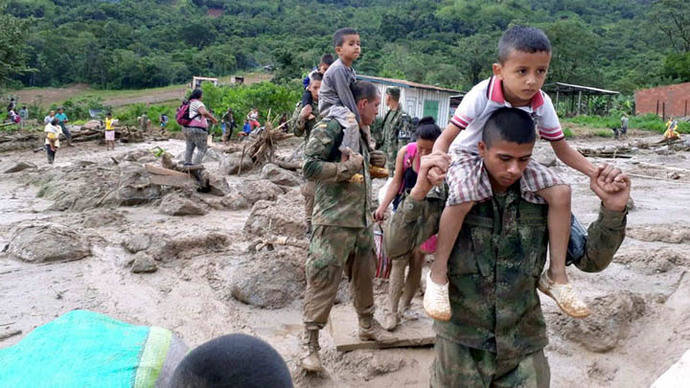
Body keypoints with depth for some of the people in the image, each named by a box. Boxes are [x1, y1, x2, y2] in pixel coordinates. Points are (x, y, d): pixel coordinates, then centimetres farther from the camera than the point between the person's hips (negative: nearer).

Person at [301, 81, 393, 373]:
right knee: (323, 281, -5)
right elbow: (309, 167, -18)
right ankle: (310, 342, 7)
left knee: (364, 274, 19)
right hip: (334, 220, -9)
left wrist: (373, 162, 11)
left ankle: (367, 325, 38)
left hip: (362, 219, 9)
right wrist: (348, 167, -18)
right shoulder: (329, 128, -11)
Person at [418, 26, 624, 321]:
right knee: (462, 198, -36)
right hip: (469, 156, -4)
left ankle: (556, 275, -2)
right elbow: (447, 136, -27)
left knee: (560, 191, -15)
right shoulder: (481, 95, -28)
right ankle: (438, 275, -17)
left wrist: (596, 173, -18)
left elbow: (562, 150, -3)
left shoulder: (542, 104, -14)